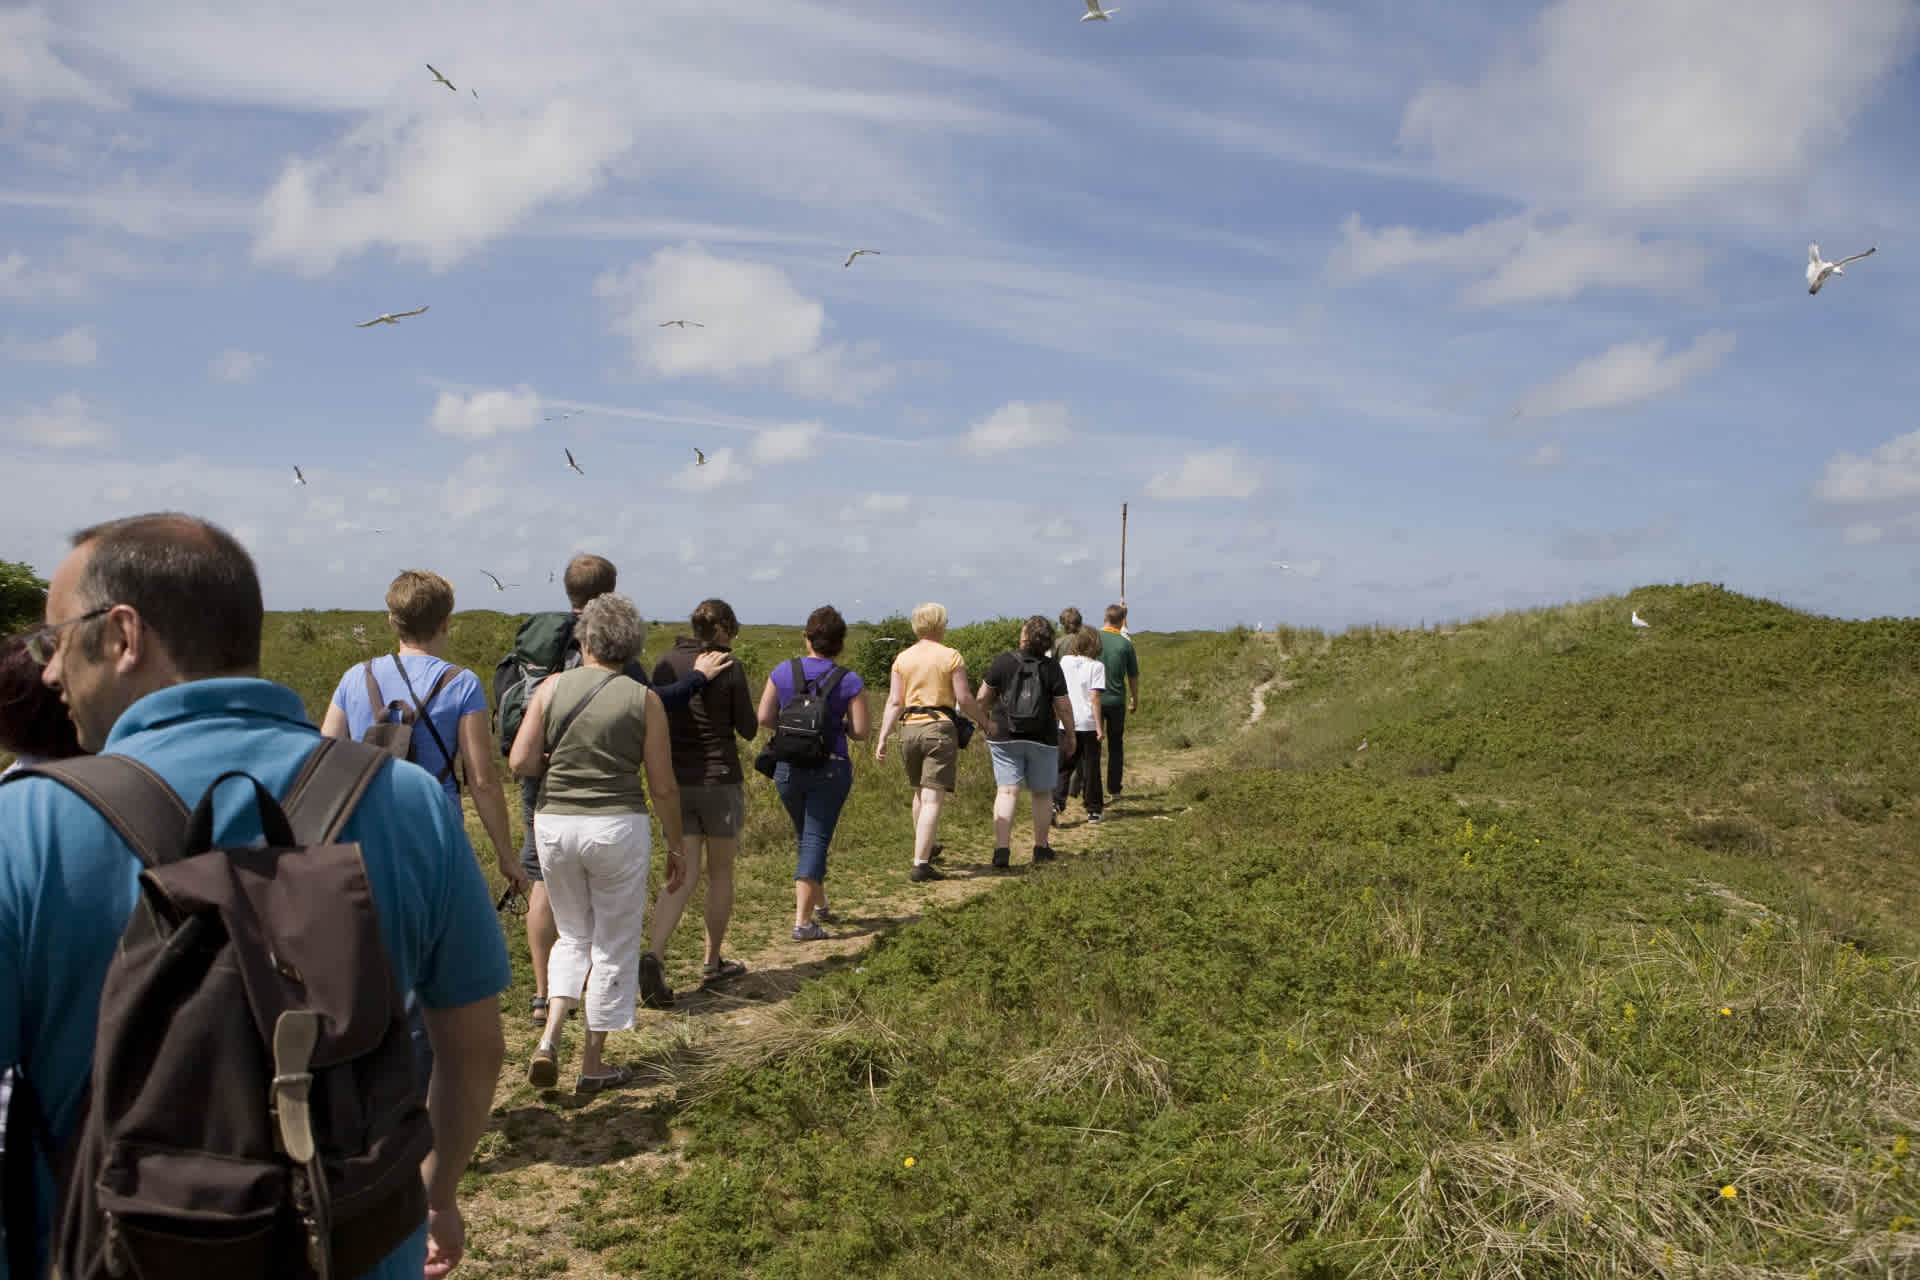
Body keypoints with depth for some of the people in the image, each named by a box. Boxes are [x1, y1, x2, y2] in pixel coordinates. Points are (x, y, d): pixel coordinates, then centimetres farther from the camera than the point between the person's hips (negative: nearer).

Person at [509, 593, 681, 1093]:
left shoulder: (552, 687, 0)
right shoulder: (644, 699, -4)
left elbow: (521, 762, -5)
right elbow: (663, 786, -3)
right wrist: (676, 845, 9)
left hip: (554, 823, 3)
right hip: (618, 826, -2)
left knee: (573, 934, 22)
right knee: (613, 944, 12)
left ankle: (550, 1038, 6)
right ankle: (592, 1064, 20)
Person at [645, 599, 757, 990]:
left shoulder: (666, 664, 2)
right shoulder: (729, 669, -11)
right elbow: (749, 730, -2)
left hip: (675, 781, 4)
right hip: (720, 781, -4)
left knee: (682, 875, 6)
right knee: (720, 873, 12)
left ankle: (655, 955, -14)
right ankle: (712, 962, 21)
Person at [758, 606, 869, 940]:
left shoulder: (782, 672, -1)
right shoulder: (850, 681, -8)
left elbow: (764, 717, 0)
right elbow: (860, 731, -8)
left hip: (788, 768, 3)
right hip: (830, 769, -3)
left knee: (807, 837, 21)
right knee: (816, 840, 0)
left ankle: (819, 905, 34)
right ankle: (802, 922, -6)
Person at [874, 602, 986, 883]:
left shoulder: (902, 658, 6)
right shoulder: (951, 657, -4)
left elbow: (894, 702, 1)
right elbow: (964, 699, -6)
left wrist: (882, 737, 1)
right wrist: (984, 722, 9)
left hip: (909, 728, 5)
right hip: (940, 728, -5)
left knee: (920, 793, 22)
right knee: (933, 798, -6)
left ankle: (925, 847, 39)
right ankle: (920, 863, -13)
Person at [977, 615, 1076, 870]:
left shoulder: (1003, 661, -7)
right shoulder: (1052, 668, -8)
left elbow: (983, 698, -2)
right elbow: (1063, 707, -7)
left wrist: (985, 720, 18)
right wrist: (1071, 735, 7)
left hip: (1005, 735, 0)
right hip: (1042, 737, 0)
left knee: (1006, 791, -2)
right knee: (1042, 793, 14)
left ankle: (1001, 848, -14)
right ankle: (1041, 848, 24)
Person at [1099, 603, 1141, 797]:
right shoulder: (1125, 644, -5)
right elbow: (1133, 676, 3)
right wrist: (1135, 699, 18)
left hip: (1095, 699, 0)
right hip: (1116, 700, 0)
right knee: (1115, 746, 11)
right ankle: (1113, 790, 12)